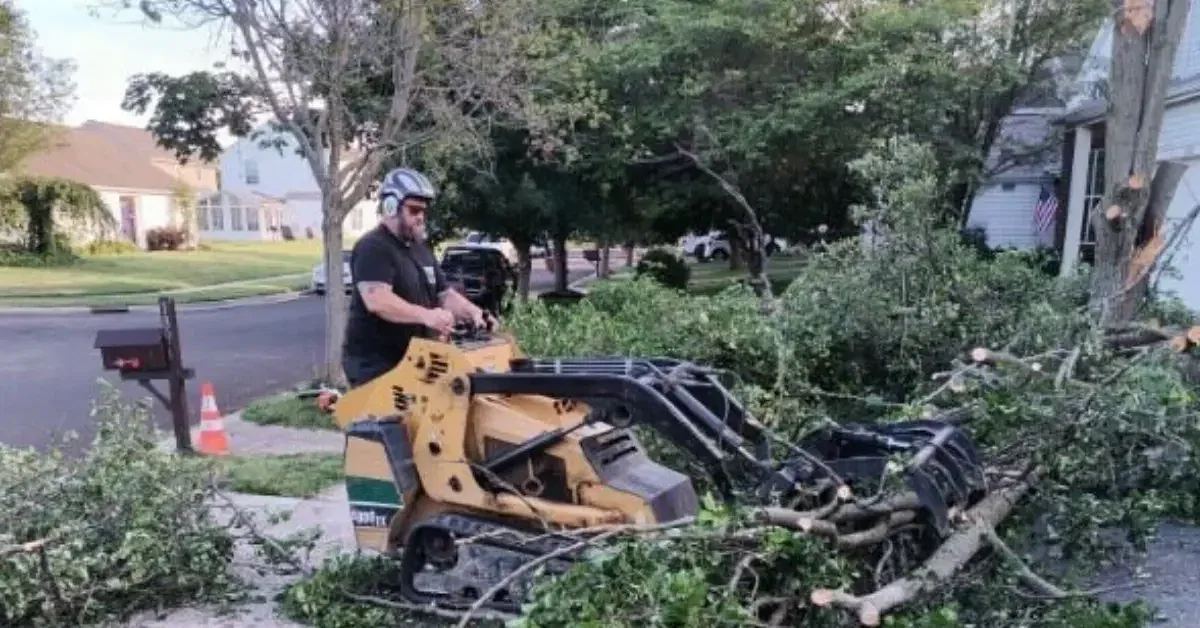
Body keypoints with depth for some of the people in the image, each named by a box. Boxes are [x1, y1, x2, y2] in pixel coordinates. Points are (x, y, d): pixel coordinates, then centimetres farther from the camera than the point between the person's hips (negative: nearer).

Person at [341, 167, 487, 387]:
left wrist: (473, 312, -3)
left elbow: (445, 294, 17)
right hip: (374, 363, -9)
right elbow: (377, 300, -29)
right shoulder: (373, 248, -14)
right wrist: (426, 315, -41)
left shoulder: (421, 249, 15)